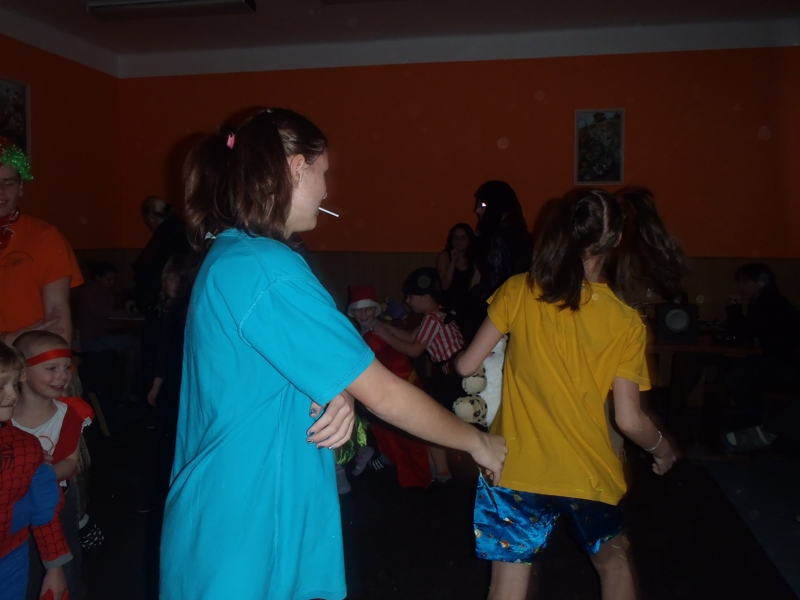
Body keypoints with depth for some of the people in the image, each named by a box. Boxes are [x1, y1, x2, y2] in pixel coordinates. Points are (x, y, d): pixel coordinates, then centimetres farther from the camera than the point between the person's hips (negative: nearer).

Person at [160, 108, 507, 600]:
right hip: (243, 541, -9)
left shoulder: (229, 255, 6)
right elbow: (385, 396, -20)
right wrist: (477, 441, -6)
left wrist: (339, 399, -12)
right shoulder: (269, 272, -25)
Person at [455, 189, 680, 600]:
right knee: (613, 560, 28)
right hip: (586, 473, 1)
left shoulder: (518, 292, -10)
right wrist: (661, 447, 13)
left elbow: (468, 366, -7)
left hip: (516, 469, 0)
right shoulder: (625, 322, -10)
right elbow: (630, 420, -8)